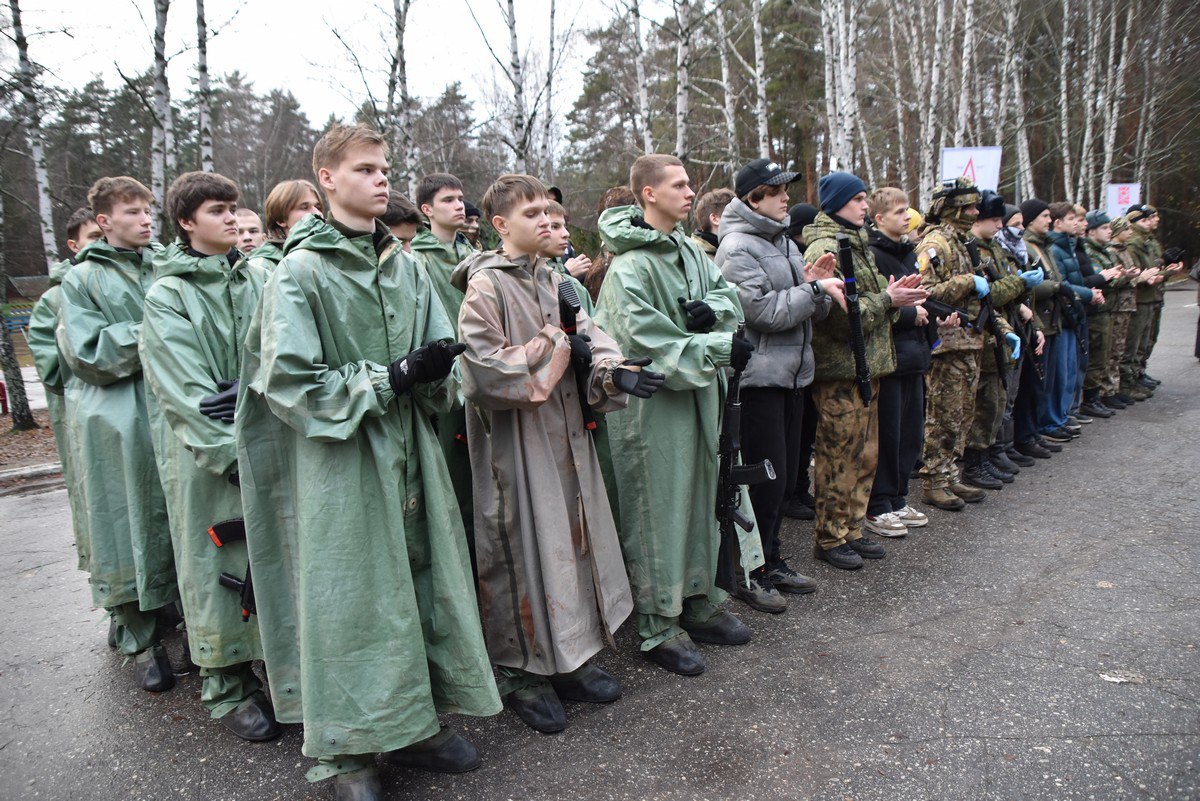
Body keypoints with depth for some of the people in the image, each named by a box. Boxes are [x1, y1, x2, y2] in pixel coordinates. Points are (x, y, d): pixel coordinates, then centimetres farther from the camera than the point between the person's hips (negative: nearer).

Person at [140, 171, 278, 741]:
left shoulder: (259, 280, 8)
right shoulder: (166, 297, -3)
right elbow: (184, 393, -12)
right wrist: (235, 454, -18)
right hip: (204, 458, -3)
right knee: (217, 566, 5)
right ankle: (225, 688, 21)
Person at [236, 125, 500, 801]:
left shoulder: (407, 267, 10)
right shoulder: (301, 273, -7)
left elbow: (440, 355, 11)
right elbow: (290, 380, -13)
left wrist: (431, 371, -13)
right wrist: (390, 378, -17)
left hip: (410, 453, 6)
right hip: (340, 462, -5)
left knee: (421, 582, 11)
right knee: (350, 598, 3)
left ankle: (414, 723, 30)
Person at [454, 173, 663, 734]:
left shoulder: (556, 283, 12)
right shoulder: (484, 287, -10)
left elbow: (590, 337, 3)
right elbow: (487, 369, -21)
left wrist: (615, 372, -19)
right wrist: (558, 350, -15)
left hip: (566, 436, 7)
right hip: (515, 444, -7)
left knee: (573, 538, 13)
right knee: (523, 550, 1)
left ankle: (566, 659, 30)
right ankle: (520, 671, 20)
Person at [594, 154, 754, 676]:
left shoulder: (690, 249, 9)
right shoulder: (630, 265, -17)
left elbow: (728, 294, 12)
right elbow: (648, 343, -22)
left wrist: (713, 309, -11)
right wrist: (720, 348, -18)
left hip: (697, 395, 8)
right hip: (653, 403, -8)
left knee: (700, 500, 16)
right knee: (658, 510, 1)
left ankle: (698, 603, 33)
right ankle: (658, 627, 16)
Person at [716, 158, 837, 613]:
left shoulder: (784, 243, 16)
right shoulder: (738, 247, -11)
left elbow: (810, 311, 17)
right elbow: (764, 311, -21)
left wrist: (817, 286, -3)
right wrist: (815, 289, -13)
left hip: (792, 373, 9)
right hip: (757, 376, -9)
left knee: (786, 475, 14)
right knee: (766, 477, -4)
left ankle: (771, 560, 29)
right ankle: (750, 574, 11)